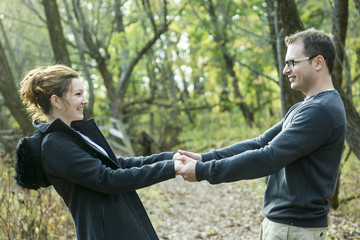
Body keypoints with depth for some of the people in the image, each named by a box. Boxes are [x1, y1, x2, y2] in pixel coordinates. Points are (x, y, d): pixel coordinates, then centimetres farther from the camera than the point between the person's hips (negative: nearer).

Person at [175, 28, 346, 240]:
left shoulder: (321, 111, -20)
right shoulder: (304, 108, 14)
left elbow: (268, 158, -24)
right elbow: (261, 143, 8)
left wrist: (203, 171, -20)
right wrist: (204, 158, -3)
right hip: (279, 219, 9)